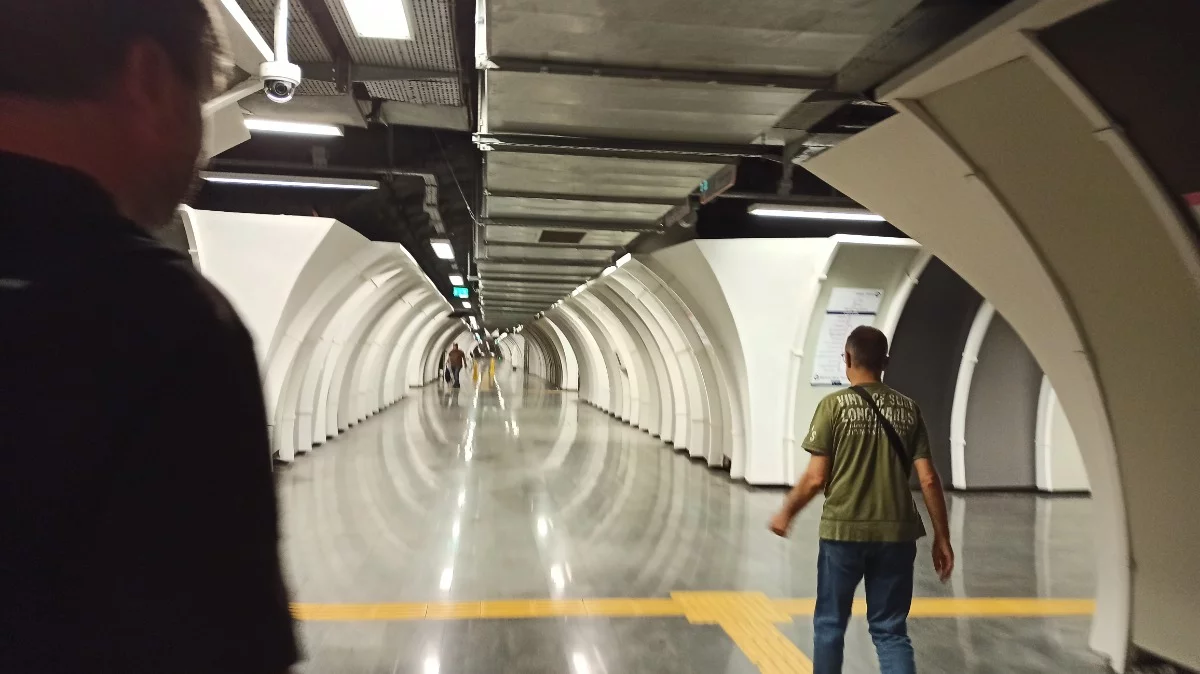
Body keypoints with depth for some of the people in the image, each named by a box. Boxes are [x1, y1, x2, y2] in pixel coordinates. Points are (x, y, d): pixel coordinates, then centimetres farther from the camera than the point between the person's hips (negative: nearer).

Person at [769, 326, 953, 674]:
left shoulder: (834, 405, -6)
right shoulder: (908, 409, 5)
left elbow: (816, 478, -8)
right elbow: (928, 479, 1)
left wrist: (785, 514, 7)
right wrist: (942, 537, 9)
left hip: (843, 531, -3)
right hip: (895, 533, 3)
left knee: (830, 624, 15)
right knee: (891, 630, 11)